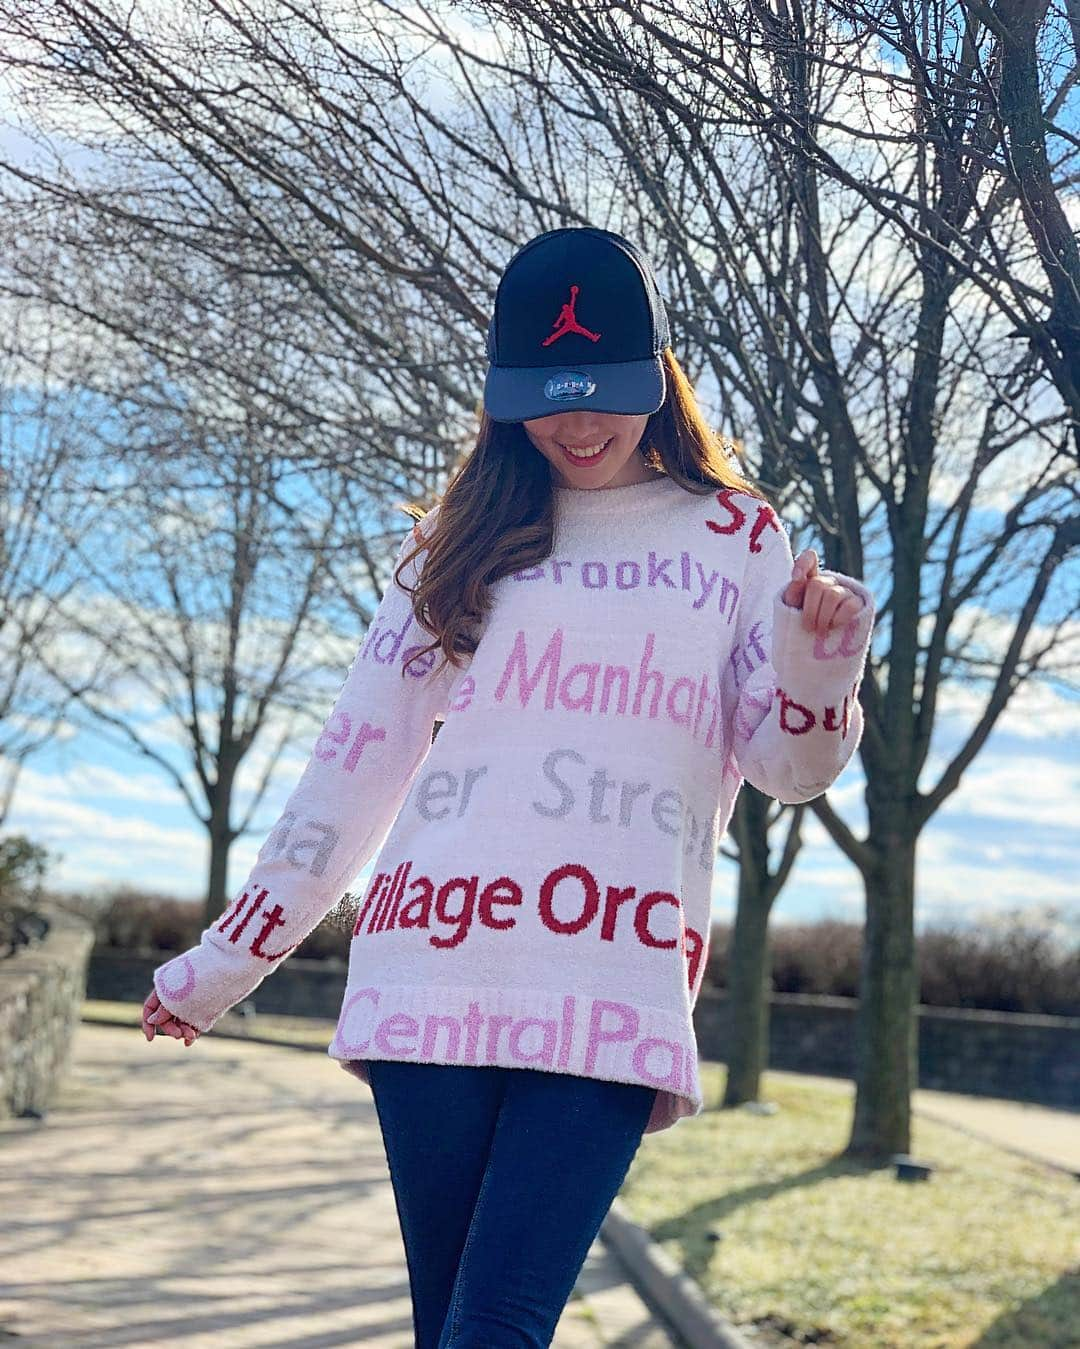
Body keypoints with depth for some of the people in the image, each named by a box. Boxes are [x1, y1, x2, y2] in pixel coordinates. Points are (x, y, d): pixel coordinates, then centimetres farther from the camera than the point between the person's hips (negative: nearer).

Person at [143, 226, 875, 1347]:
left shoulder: (735, 537, 13)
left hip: (615, 994, -1)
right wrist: (222, 962, 18)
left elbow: (788, 765, 9)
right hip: (431, 974, 2)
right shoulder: (466, 540, 16)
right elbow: (355, 760, 17)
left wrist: (820, 660, -13)